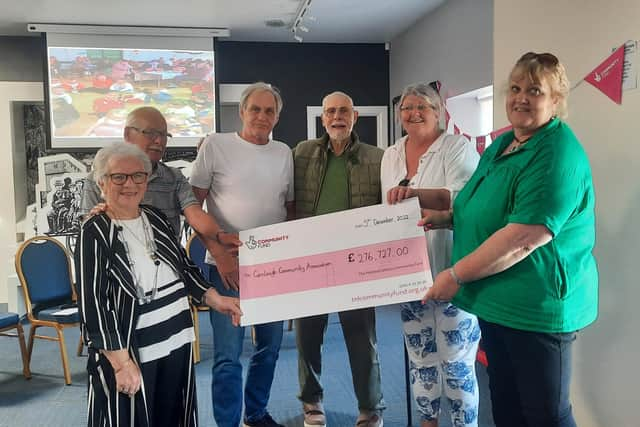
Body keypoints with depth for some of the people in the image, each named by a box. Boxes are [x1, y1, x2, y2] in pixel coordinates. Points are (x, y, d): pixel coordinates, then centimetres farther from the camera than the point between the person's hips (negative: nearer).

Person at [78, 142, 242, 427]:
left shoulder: (156, 218, 6)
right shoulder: (95, 232, -12)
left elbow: (184, 266, 17)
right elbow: (93, 304, -16)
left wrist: (214, 299, 9)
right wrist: (121, 361, -19)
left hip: (176, 340, 6)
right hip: (131, 349, -6)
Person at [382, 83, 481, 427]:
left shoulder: (458, 147, -4)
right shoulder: (390, 155, 14)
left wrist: (416, 193, -33)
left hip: (451, 269, -5)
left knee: (456, 358, -1)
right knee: (419, 354, 15)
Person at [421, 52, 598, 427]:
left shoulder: (558, 155, -19)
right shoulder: (501, 144, 10)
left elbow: (525, 236, -28)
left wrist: (456, 274, -21)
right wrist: (448, 217, 5)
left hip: (537, 306, -9)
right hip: (497, 300, 9)